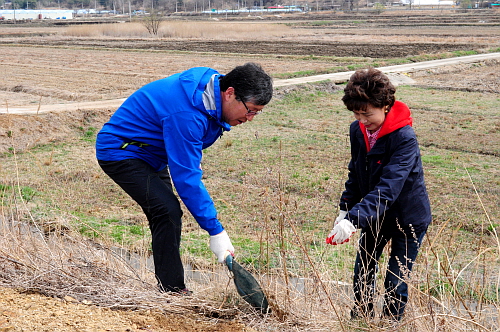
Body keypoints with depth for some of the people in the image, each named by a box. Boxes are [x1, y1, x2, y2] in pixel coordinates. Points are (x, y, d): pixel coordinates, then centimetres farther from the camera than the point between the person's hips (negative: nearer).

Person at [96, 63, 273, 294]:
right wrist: (216, 230, -32)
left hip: (148, 152, 10)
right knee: (168, 212, -21)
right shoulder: (186, 114, -35)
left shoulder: (211, 83, -7)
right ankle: (173, 292, -12)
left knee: (165, 215, 9)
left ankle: (171, 289, 17)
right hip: (120, 151, -10)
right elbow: (186, 178, -34)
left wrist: (192, 157, 19)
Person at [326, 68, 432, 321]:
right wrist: (345, 208, 3)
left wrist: (354, 219, -47)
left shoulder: (404, 138, -29)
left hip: (408, 217, -6)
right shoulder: (357, 131, -8)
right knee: (362, 272, 13)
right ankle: (360, 319, 32)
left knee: (396, 282, 2)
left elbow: (388, 189, -38)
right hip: (375, 215, 6)